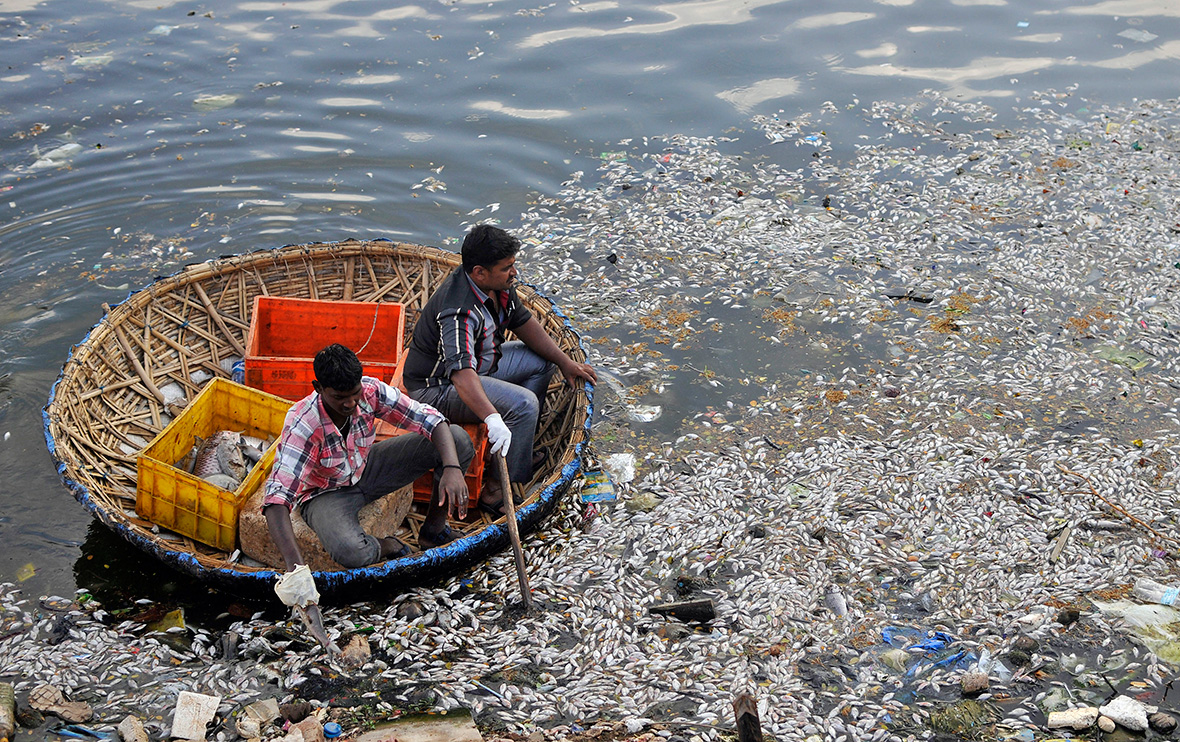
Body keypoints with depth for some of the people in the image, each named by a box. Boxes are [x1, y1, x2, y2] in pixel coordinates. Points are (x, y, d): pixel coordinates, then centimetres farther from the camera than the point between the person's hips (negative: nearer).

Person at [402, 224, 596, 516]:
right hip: (439, 386, -10)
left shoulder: (499, 283, -7)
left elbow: (523, 322, 9)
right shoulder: (459, 313, -36)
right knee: (523, 403, -25)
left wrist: (565, 362, 7)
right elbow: (461, 373, -49)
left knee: (542, 362, 13)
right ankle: (497, 491, -15)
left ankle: (519, 452, 15)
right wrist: (492, 418, -62)